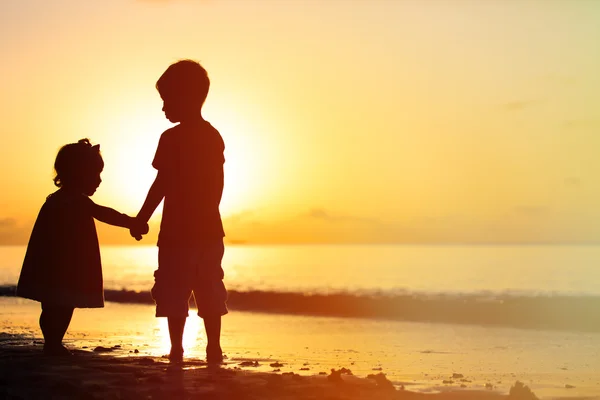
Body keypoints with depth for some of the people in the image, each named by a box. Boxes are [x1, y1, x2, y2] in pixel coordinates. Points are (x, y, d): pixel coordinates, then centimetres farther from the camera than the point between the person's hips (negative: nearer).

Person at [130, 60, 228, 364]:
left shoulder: (171, 138, -11)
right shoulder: (214, 137, 9)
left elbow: (161, 185, -13)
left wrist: (141, 219, -5)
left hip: (178, 231, -6)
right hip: (209, 230, 6)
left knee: (174, 294, -2)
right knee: (209, 294, 10)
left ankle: (177, 350, -5)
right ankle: (214, 350, 10)